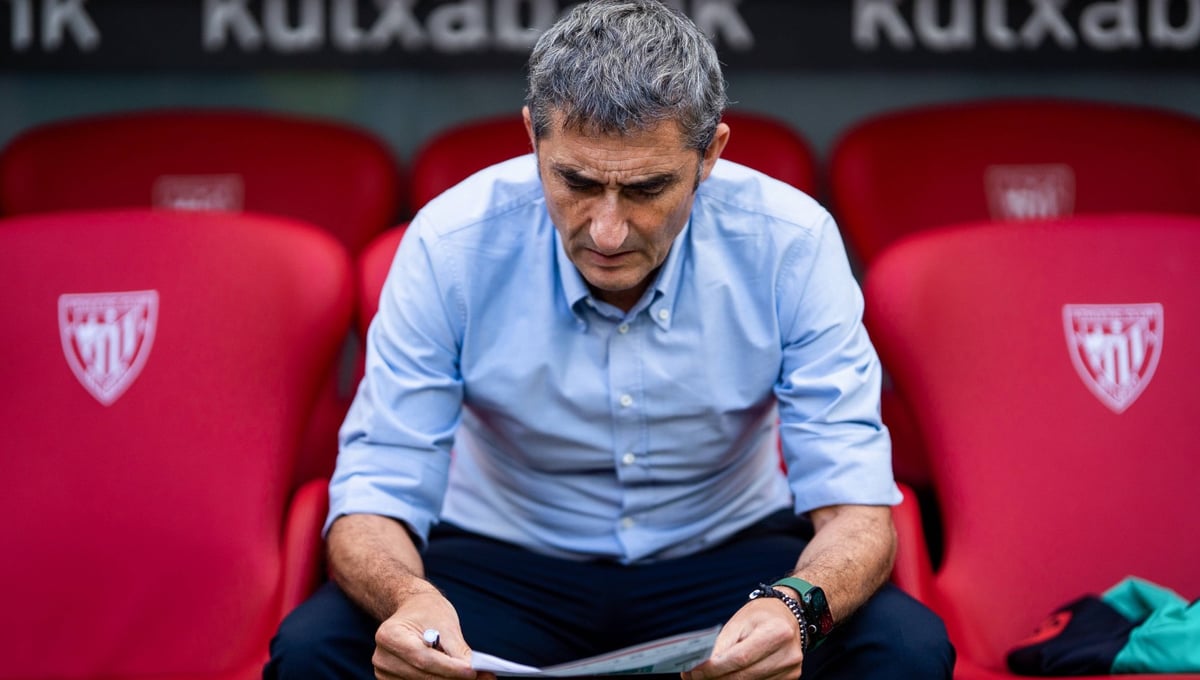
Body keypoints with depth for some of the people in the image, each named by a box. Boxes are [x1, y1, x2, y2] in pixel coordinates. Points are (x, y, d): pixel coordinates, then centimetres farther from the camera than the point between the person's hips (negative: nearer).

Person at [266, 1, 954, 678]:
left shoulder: (792, 243, -18)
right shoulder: (452, 245, -18)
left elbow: (853, 506, -17)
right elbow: (373, 497, -15)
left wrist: (795, 605, -42)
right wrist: (407, 597, -40)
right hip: (505, 561, -1)